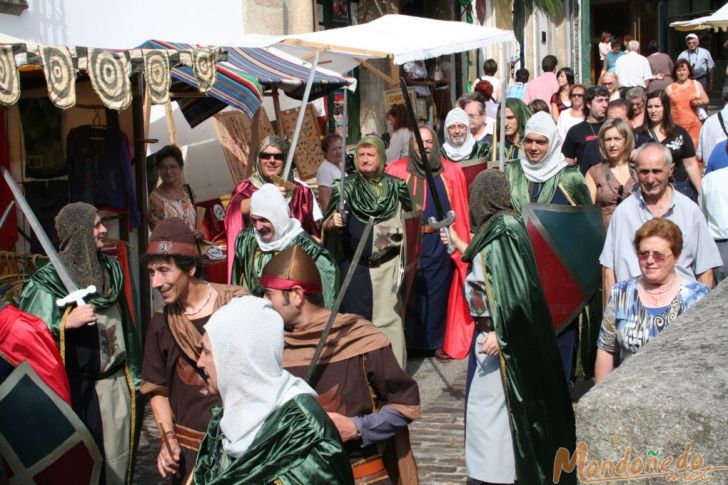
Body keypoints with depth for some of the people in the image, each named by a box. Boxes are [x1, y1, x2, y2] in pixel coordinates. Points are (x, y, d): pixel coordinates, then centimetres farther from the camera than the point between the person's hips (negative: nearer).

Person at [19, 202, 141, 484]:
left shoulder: (111, 269, 8)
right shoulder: (50, 280, -10)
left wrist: (134, 375, 18)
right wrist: (66, 322, -27)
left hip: (118, 381, 5)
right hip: (81, 388, -5)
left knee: (119, 457, 9)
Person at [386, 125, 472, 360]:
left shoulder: (451, 172, 1)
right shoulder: (397, 171, -1)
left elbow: (460, 211, 2)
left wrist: (459, 243, -2)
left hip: (440, 244, 0)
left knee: (438, 291, 7)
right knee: (410, 292, 5)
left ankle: (439, 341, 19)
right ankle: (409, 341, 18)